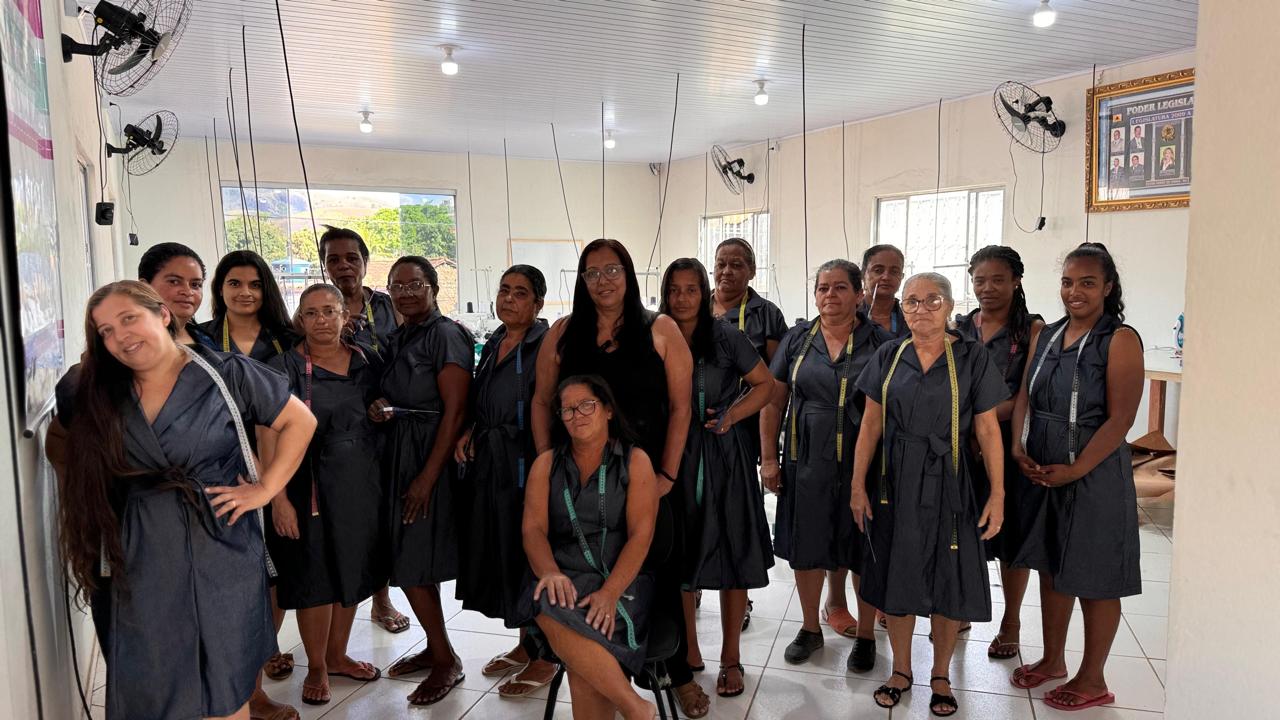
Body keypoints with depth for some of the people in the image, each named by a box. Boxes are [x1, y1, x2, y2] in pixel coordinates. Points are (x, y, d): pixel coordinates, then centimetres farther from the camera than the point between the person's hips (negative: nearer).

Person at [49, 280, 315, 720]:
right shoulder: (95, 393, 4)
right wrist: (81, 491, 8)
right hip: (138, 557, 3)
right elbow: (59, 440, 22)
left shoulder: (226, 374, -6)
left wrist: (265, 490, -7)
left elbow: (300, 421, -2)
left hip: (220, 548, -2)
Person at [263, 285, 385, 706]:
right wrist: (278, 498, -19)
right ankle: (316, 667, 25)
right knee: (314, 575, 6)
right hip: (311, 488, -4)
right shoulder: (286, 366, -8)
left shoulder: (367, 361, 5)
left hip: (362, 485, 4)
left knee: (353, 572, 14)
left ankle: (337, 655, 34)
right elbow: (269, 435, -14)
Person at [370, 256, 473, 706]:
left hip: (433, 455, -8)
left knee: (413, 564, -5)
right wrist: (381, 410, -3)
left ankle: (447, 661, 11)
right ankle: (435, 647, 28)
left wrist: (427, 477, -20)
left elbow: (455, 412, -18)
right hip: (401, 453, 8)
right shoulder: (397, 339, 12)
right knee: (413, 559, 13)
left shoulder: (446, 335, -13)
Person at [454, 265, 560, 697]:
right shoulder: (493, 345, 12)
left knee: (530, 555, 1)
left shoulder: (546, 345, -11)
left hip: (528, 465, -8)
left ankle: (544, 658, 18)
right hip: (489, 464, 8)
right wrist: (470, 432, 3)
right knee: (501, 553, 15)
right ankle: (524, 645, 32)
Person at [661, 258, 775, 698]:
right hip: (673, 460, 2)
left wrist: (730, 416, -11)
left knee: (732, 557, 3)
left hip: (723, 459, -2)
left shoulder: (726, 338, -3)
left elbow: (765, 384, 2)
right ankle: (688, 652, 26)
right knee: (676, 558, 9)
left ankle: (731, 658, 18)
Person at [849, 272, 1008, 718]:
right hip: (895, 481, 2)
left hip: (947, 483, -2)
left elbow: (988, 430, -5)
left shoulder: (972, 358, -4)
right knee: (897, 576, 11)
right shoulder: (889, 357, 2)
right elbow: (870, 425, 2)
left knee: (948, 580, 7)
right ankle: (901, 670, 29)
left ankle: (941, 675, 28)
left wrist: (997, 493, -9)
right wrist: (858, 485, -2)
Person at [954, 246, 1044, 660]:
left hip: (1010, 446, -3)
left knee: (1010, 535, 6)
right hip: (962, 446, 3)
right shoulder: (959, 328, 8)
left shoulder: (1033, 330, -4)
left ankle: (1010, 624, 23)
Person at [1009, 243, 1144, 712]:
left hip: (1093, 474, -6)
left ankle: (1093, 681, 23)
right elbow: (1025, 396, 7)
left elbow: (1120, 418, -16)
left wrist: (1075, 470, -19)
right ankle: (1053, 660, 35)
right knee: (1051, 567, 17)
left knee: (1093, 580, 7)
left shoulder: (1120, 340, -12)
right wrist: (1018, 448, -8)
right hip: (1040, 472, 6)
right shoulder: (1046, 335, 7)